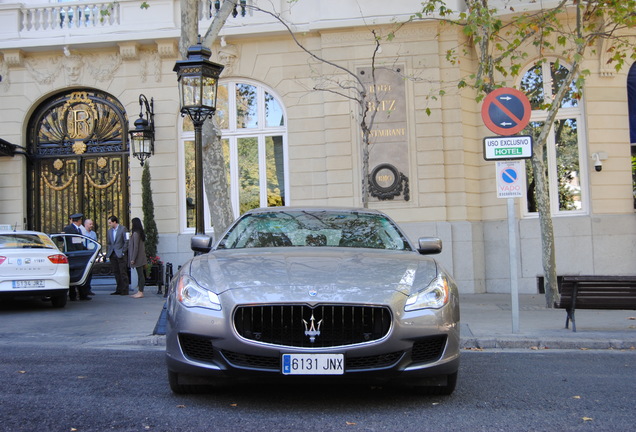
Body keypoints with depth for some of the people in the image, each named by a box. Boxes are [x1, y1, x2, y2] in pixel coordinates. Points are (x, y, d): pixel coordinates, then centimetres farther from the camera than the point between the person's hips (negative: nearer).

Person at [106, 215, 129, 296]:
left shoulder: (123, 229, -4)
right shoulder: (109, 231, 16)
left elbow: (126, 241, -7)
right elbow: (108, 243, 19)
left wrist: (123, 252, -11)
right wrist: (108, 253, 7)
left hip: (120, 254, -6)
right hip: (112, 255, 6)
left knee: (123, 273, -4)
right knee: (116, 273, 8)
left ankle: (124, 291, -1)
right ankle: (119, 290, 14)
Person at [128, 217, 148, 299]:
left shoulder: (135, 233, -14)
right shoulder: (141, 233, 13)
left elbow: (136, 247, -18)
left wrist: (133, 258, -16)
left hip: (138, 258, -9)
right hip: (141, 257, 9)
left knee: (140, 274, -7)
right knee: (140, 274, 10)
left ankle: (140, 292, -6)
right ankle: (139, 291, 13)